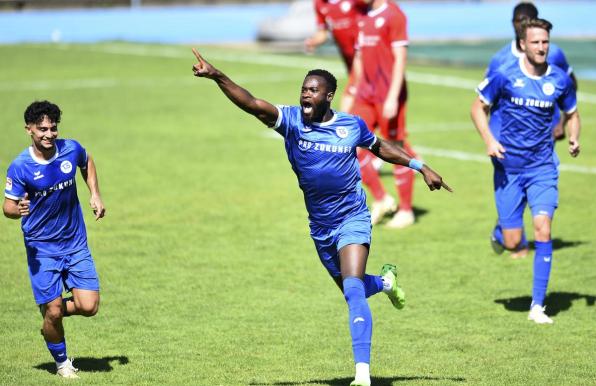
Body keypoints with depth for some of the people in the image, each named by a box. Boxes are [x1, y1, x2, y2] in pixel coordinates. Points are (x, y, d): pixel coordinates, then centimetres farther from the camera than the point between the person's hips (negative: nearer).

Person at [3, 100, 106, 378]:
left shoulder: (71, 149, -4)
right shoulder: (20, 167, -15)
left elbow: (87, 163, 20)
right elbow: (8, 206, -10)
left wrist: (95, 194, 10)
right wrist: (17, 210, -33)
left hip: (76, 244, 3)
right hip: (42, 248, -3)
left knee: (88, 307, -7)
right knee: (53, 310, -6)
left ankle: (51, 321, 26)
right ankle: (61, 362, 21)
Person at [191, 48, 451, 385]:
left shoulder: (352, 125, -6)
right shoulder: (291, 120, -9)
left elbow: (380, 147, 14)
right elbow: (252, 104, -23)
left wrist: (421, 167, 13)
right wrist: (217, 76, -38)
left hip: (352, 219, -3)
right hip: (320, 226, 3)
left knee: (353, 288, -21)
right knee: (352, 290, 17)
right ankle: (386, 281, 54)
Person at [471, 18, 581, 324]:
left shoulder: (560, 80, -1)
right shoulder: (504, 77, -7)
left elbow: (571, 113, 15)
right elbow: (479, 107, 4)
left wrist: (574, 138, -5)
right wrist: (489, 140, -11)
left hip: (543, 166, 1)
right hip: (508, 166, -1)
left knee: (543, 228, -16)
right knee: (513, 243, -2)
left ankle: (537, 305, -9)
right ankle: (499, 232, 39)